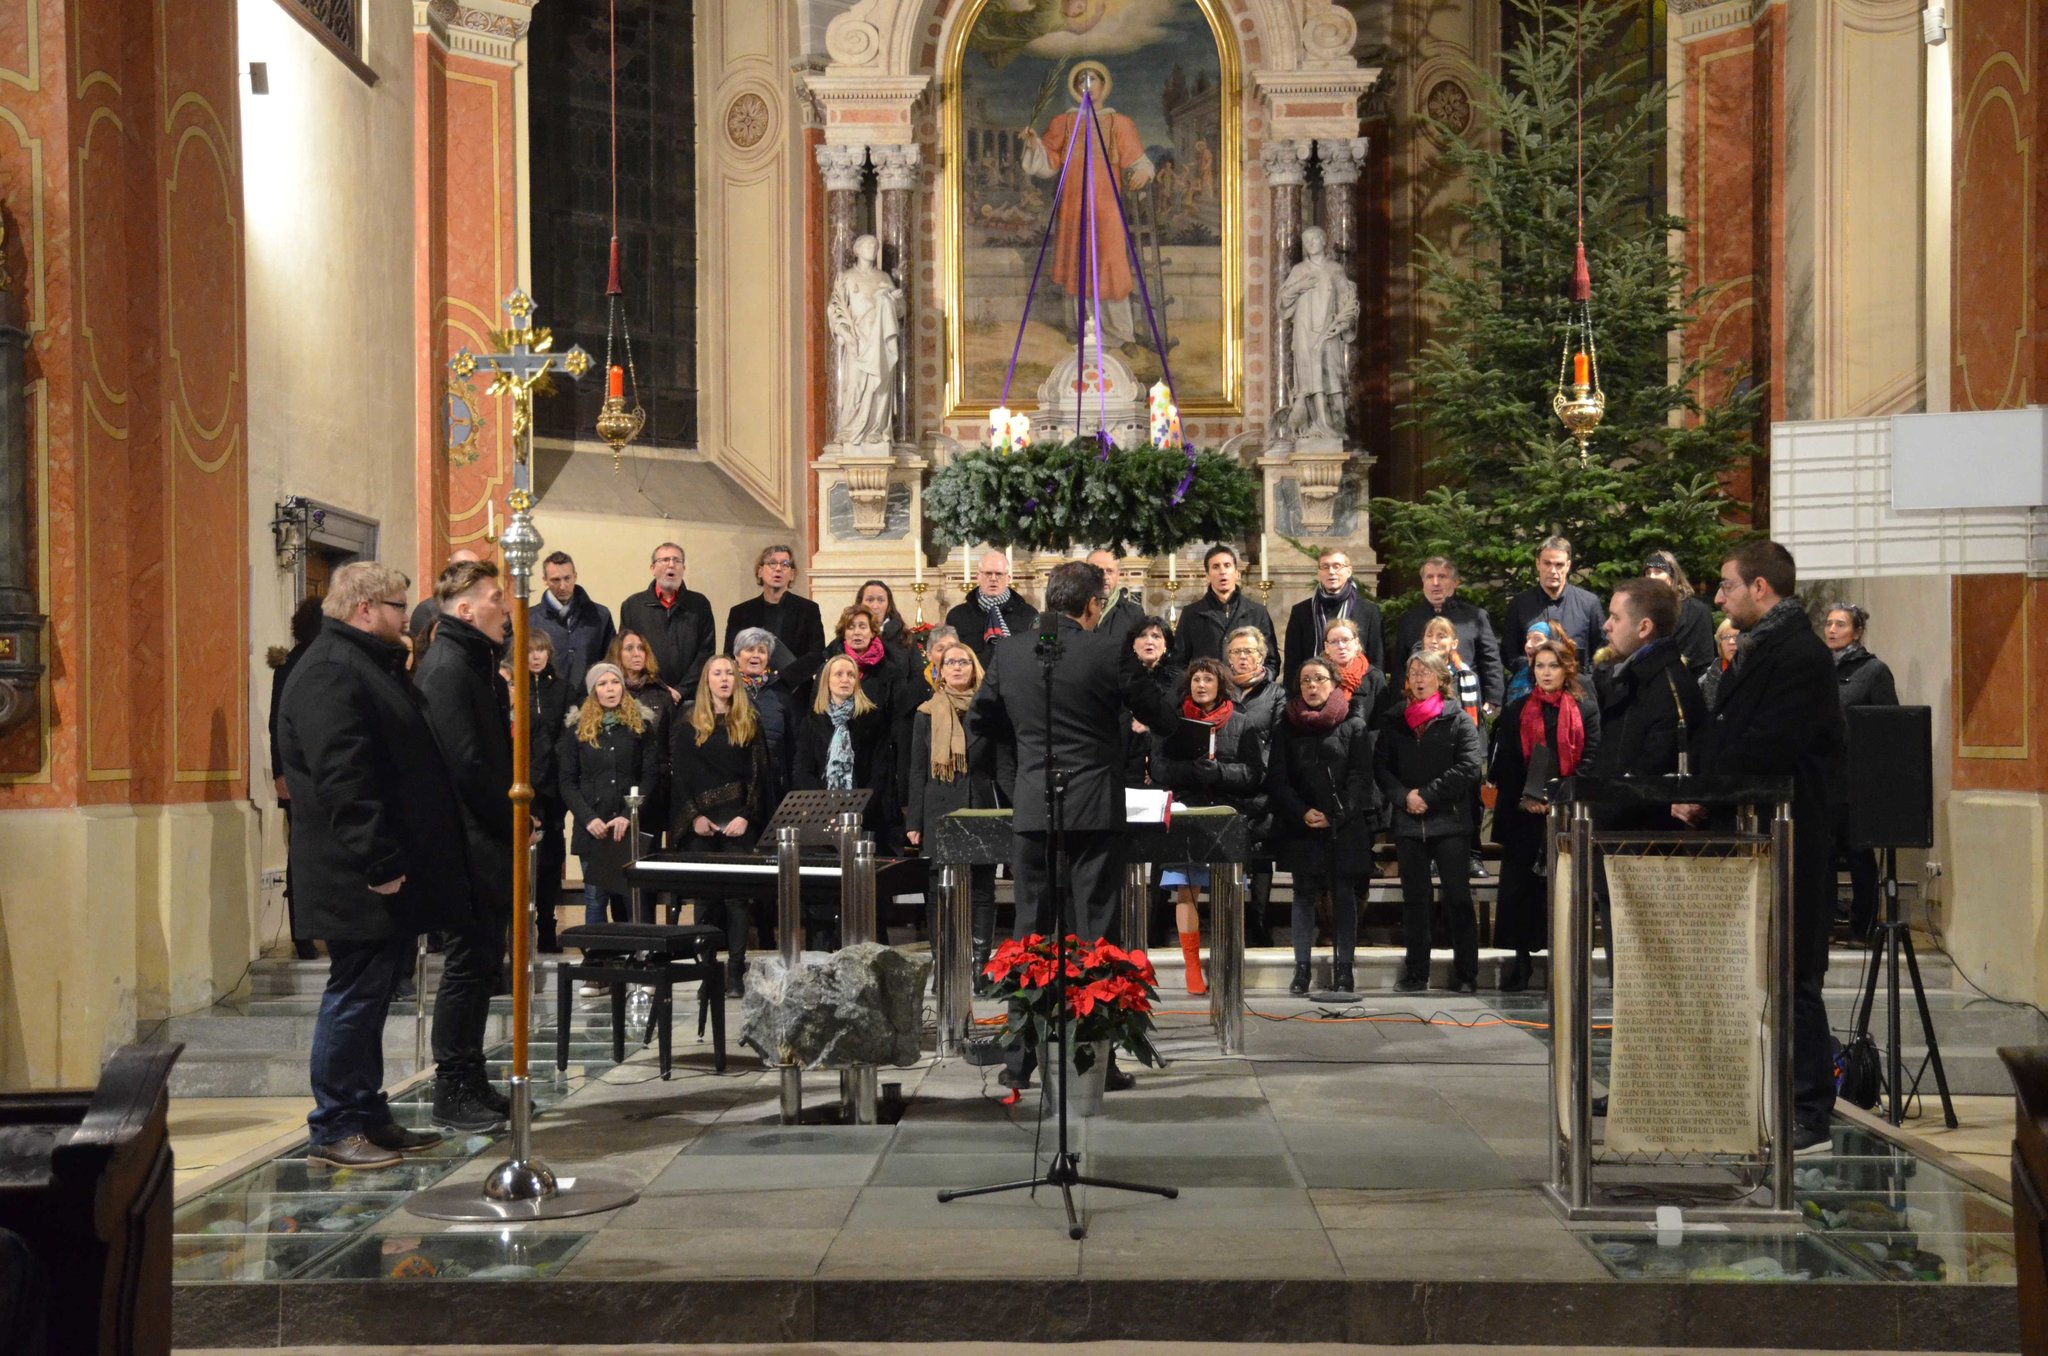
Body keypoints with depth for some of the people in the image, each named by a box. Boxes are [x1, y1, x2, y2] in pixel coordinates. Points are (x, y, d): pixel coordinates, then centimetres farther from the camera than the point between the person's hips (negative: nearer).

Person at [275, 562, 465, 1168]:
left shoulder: (371, 665, 19)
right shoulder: (330, 673, -16)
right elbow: (343, 778, -24)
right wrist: (378, 863, -26)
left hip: (389, 872, 11)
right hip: (358, 883, -11)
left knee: (372, 993, 15)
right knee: (356, 993, -4)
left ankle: (368, 1117, 23)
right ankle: (333, 1129, 5)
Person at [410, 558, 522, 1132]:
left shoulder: (474, 663, 17)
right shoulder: (447, 666, -15)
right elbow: (466, 762, -21)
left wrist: (513, 819, 9)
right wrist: (512, 822, -12)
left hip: (488, 841, 10)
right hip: (470, 842, -10)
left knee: (482, 961, 14)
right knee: (468, 962, -4)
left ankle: (470, 1083, 22)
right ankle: (452, 1091, 4)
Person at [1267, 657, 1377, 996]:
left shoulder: (1353, 725, 4)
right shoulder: (1287, 726, 9)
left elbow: (1360, 777, -1)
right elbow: (1277, 779, 5)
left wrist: (1334, 816, -11)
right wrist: (1303, 813, -9)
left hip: (1345, 825, -2)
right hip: (1300, 826, 2)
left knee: (1344, 893, -1)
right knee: (1304, 894, 3)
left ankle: (1343, 968, 3)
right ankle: (1302, 968, 5)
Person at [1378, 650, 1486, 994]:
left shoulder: (1459, 720, 1)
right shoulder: (1397, 723, 13)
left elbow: (1469, 768, -9)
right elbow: (1380, 766, 7)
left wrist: (1426, 794, -13)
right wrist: (1403, 796, -10)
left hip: (1450, 822, -4)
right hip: (1408, 824, 4)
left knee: (1458, 898, -2)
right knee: (1413, 898, 8)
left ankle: (1465, 975, 2)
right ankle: (1416, 973, 15)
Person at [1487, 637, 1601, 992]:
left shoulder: (1586, 710, 7)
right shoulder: (1515, 711, 11)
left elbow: (1591, 762, 0)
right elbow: (1503, 764, 6)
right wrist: (1523, 800, -7)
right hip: (1523, 816, 1)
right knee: (1521, 889, 0)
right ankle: (1521, 959, 7)